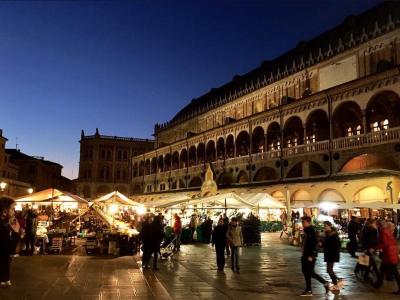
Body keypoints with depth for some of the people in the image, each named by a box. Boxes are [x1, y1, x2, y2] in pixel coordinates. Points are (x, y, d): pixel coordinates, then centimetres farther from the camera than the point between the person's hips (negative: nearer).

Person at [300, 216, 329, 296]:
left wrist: (311, 256, -22)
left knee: (310, 272, -4)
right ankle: (308, 290, 17)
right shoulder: (306, 231, 12)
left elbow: (315, 244, -20)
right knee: (306, 272, 10)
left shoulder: (312, 232, -15)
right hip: (305, 255, 9)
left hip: (310, 256, -9)